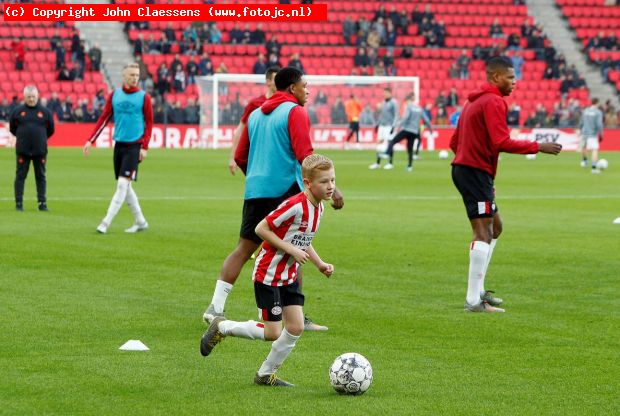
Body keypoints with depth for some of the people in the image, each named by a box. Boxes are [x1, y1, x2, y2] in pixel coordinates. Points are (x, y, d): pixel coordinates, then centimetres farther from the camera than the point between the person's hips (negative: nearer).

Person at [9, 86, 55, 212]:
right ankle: (18, 203, 5)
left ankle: (42, 203, 10)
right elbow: (12, 129, 13)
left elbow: (51, 130, 13)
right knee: (20, 176, 1)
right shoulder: (17, 111, 2)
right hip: (22, 149, -1)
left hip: (40, 150, 1)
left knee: (41, 177, 5)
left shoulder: (45, 112, 3)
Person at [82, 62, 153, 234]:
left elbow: (149, 123, -2)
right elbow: (104, 118, 7)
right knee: (125, 187, 8)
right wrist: (91, 140, 0)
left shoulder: (144, 97, -3)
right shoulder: (114, 95, 6)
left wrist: (145, 147, -9)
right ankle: (140, 221, 20)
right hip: (119, 144, 5)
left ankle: (106, 222, -13)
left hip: (134, 146, -5)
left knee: (123, 184, -11)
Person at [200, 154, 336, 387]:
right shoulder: (295, 206, -25)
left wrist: (319, 263, 6)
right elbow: (261, 229, -22)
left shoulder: (318, 207, 4)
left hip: (290, 276, 8)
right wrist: (291, 250, -23)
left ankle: (266, 374, 16)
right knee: (272, 333, -6)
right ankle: (222, 327, 15)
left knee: (296, 328, 1)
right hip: (268, 275, -8)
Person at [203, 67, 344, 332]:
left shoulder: (256, 114, 16)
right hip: (285, 189, -6)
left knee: (243, 249, 7)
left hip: (255, 191, 6)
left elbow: (240, 157, 19)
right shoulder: (295, 112, -5)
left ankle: (216, 307, -3)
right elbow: (305, 156, -16)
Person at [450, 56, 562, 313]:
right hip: (476, 173, -11)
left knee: (495, 227, 19)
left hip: (463, 169, 11)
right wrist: (538, 147, -16)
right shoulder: (493, 102, -12)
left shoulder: (474, 101, 20)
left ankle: (477, 290, 18)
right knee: (483, 232, -12)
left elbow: (455, 142, 23)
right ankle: (474, 300, -15)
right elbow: (502, 142, -22)